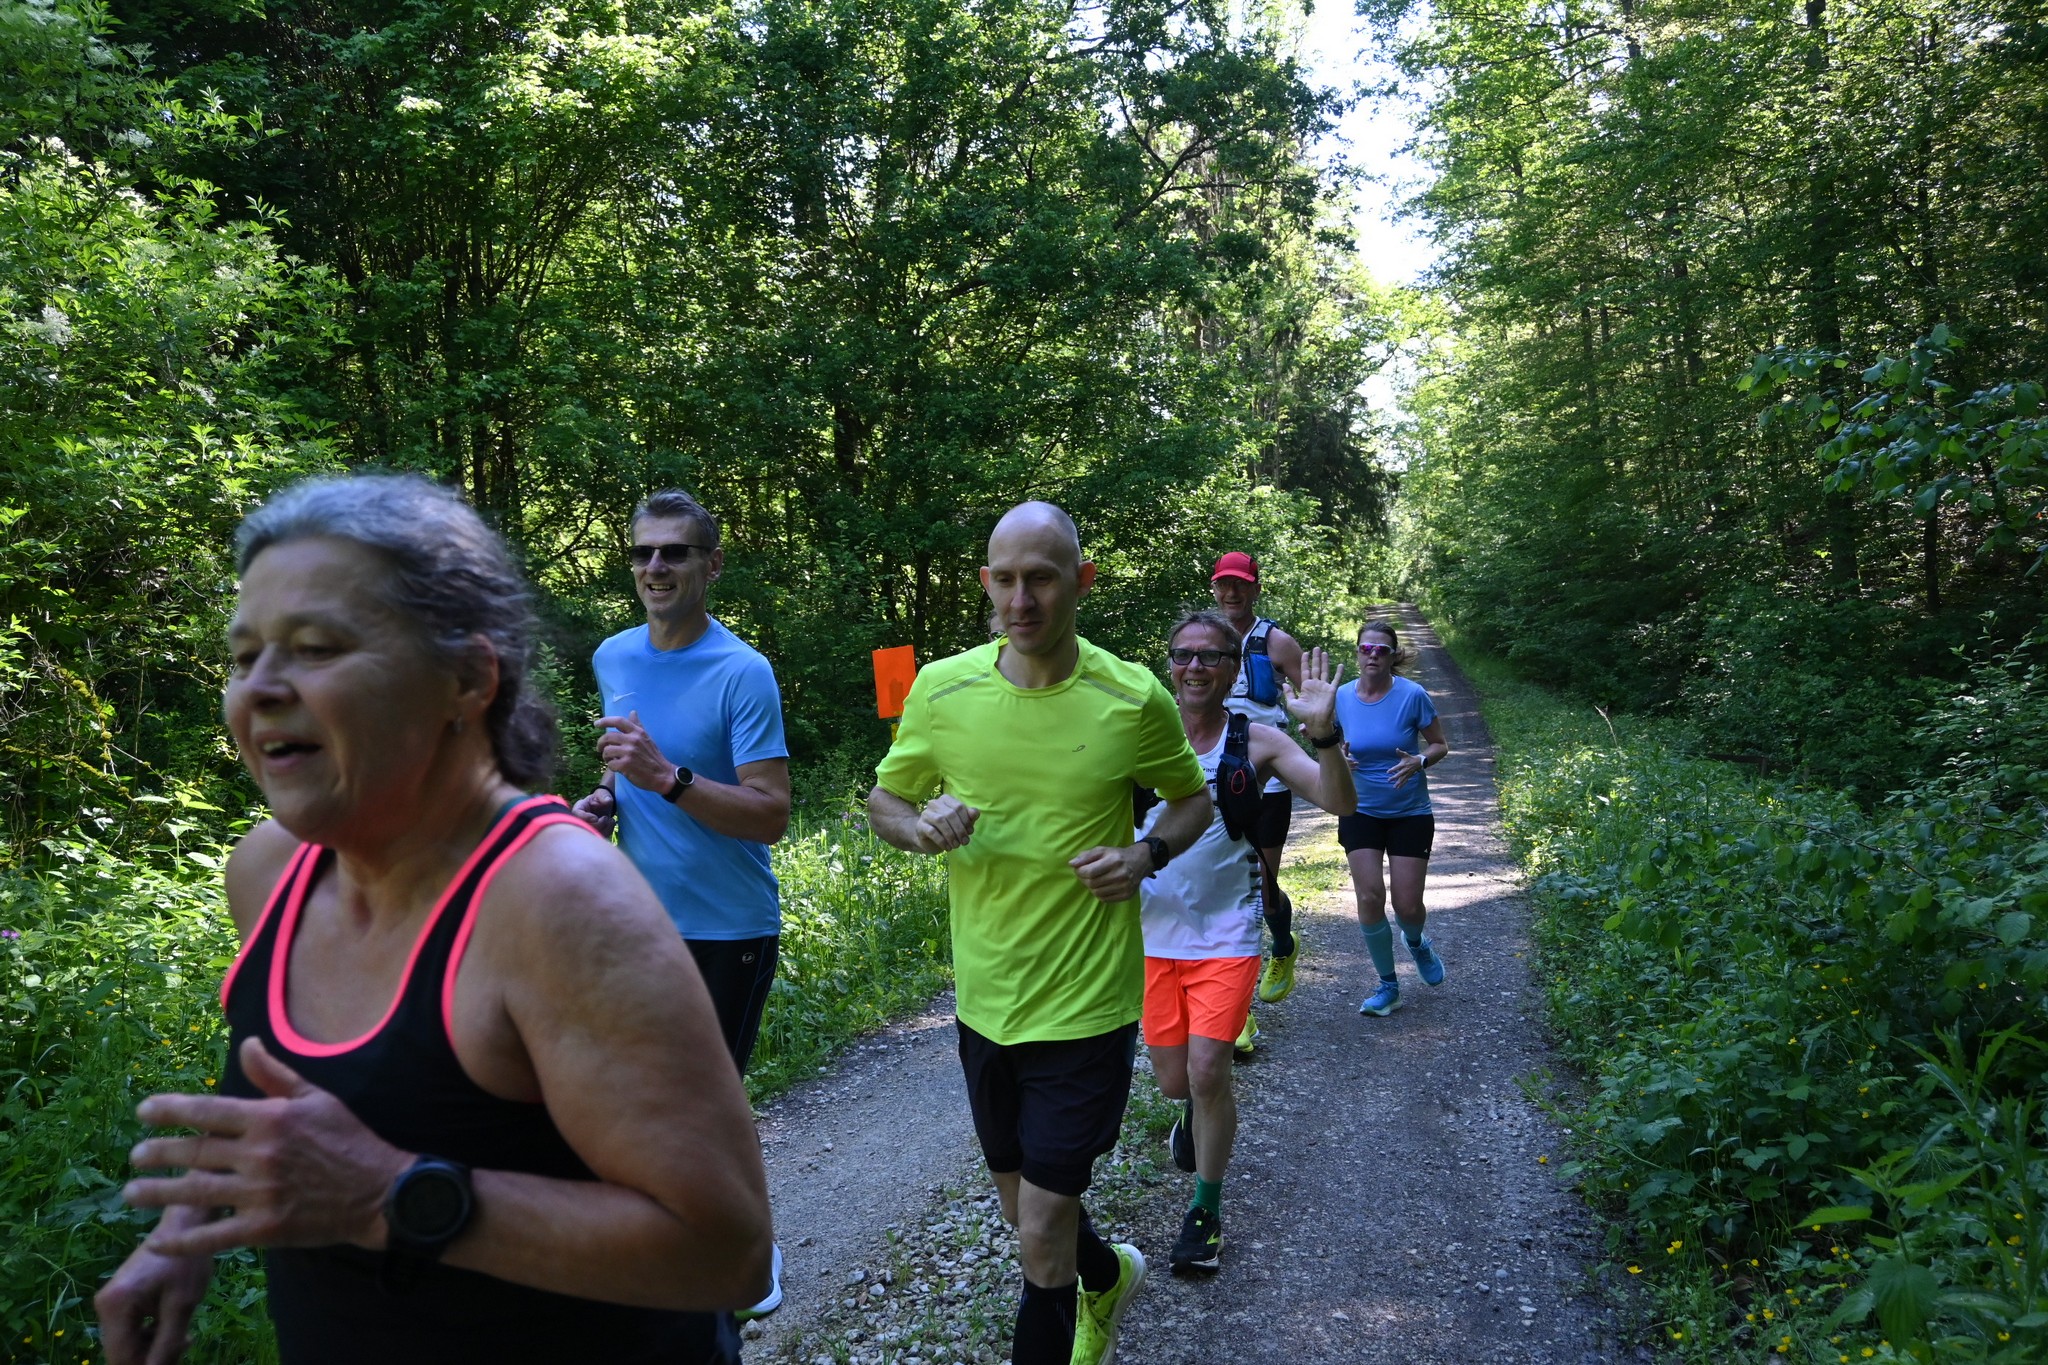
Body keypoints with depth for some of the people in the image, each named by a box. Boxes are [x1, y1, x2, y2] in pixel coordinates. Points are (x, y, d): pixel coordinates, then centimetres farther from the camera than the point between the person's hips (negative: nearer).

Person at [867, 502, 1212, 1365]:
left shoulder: (1134, 700, -11)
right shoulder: (941, 689, -6)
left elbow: (1192, 798, 7)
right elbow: (883, 802, 7)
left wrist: (1147, 855, -14)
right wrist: (921, 827, -16)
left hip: (1086, 1005, -4)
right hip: (984, 998, 4)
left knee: (1041, 1241, -1)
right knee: (1023, 1207, 23)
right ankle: (1107, 1276, 54)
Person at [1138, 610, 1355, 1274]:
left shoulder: (1256, 742, -7)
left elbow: (1339, 802, -16)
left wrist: (1323, 731, -33)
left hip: (1226, 936, -2)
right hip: (1154, 936, 2)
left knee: (1208, 1074, -11)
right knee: (1174, 1082, 12)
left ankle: (1206, 1209, 12)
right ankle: (1193, 1111, 50)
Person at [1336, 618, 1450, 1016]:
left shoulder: (1412, 695, -14)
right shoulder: (1342, 698, -6)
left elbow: (1440, 745, -3)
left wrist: (1419, 761, -24)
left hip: (1410, 814, -2)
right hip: (1361, 813, 2)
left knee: (1408, 905, -1)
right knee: (1370, 898, -7)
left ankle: (1418, 944, 38)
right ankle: (1388, 987, 12)